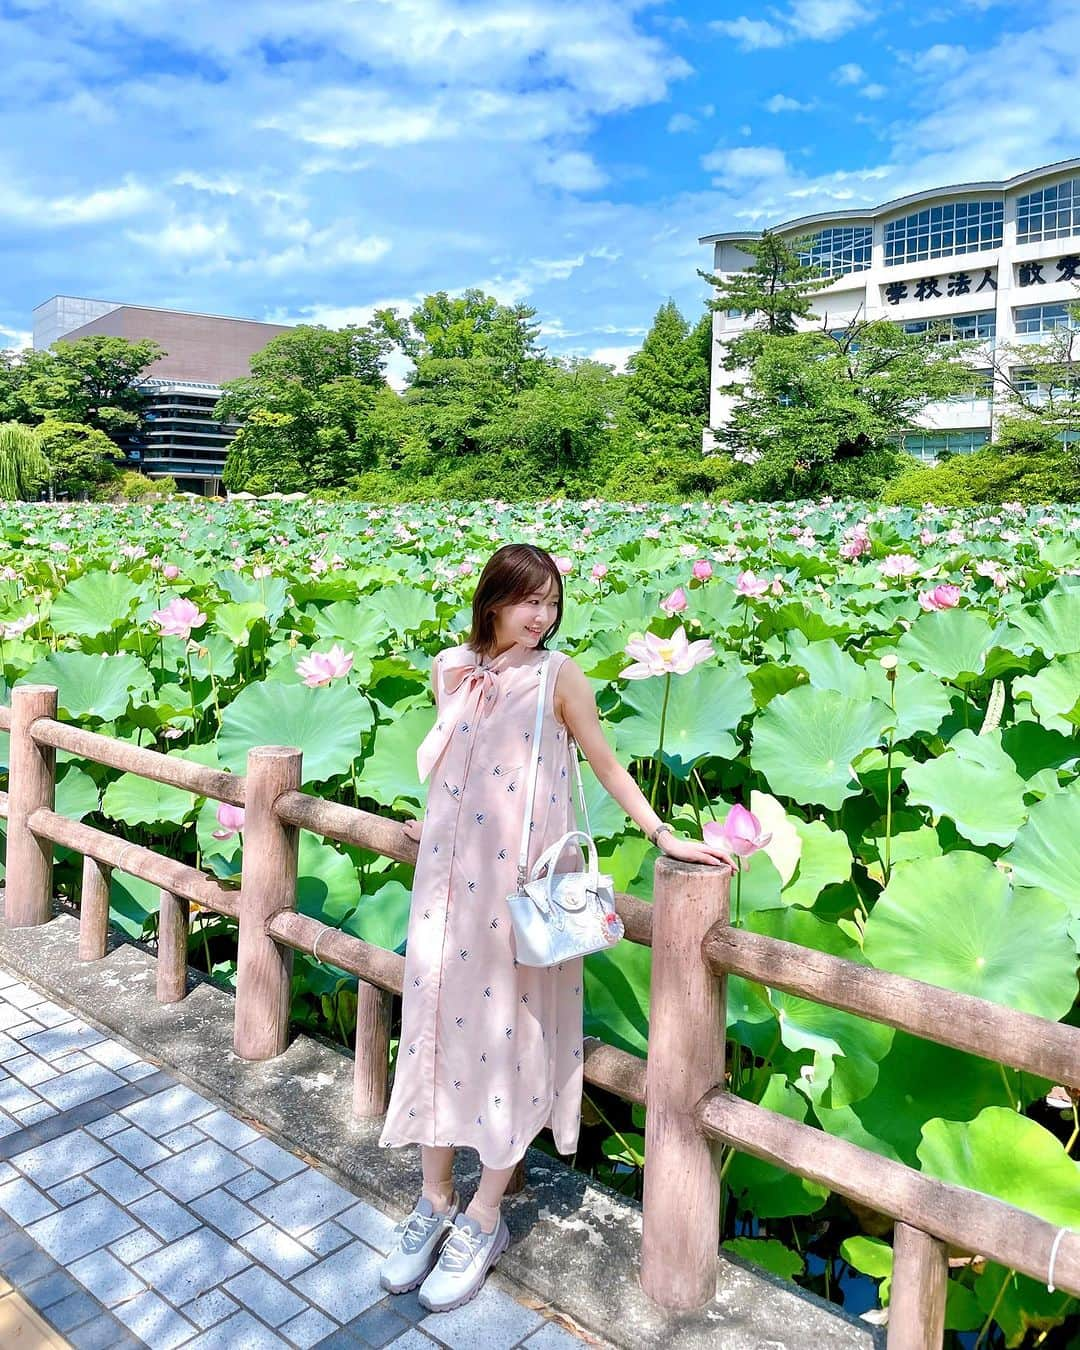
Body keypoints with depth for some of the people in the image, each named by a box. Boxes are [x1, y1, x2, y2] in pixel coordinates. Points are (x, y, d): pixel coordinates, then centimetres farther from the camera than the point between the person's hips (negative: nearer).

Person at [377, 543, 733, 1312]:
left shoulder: (558, 675, -6)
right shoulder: (451, 669, 4)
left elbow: (606, 763, -1)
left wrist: (663, 834, -4)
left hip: (523, 882, -4)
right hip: (450, 875, 4)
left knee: (509, 1033, 5)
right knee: (437, 1023, 9)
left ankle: (484, 1218, 22)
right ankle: (436, 1202, 28)